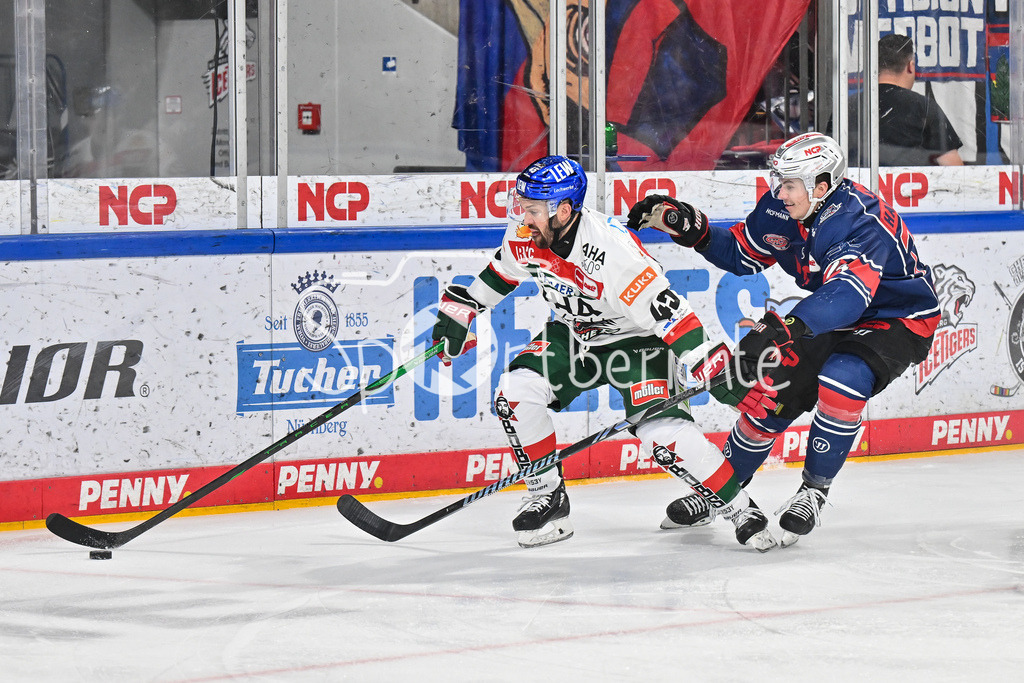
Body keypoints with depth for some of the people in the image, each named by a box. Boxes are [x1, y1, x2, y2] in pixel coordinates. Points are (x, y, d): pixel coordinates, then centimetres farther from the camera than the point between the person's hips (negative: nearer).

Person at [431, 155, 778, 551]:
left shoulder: (613, 250, -36)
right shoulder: (524, 235, -16)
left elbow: (668, 312, -33)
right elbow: (503, 271, 9)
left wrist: (722, 377, -34)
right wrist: (458, 311, 14)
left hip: (636, 340, -6)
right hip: (572, 335, 7)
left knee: (664, 434, -22)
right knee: (515, 393, -14)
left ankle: (740, 511, -5)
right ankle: (547, 497, 3)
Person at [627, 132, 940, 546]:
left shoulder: (862, 221, -34)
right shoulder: (781, 209, -10)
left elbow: (848, 294, -49)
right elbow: (741, 254, 7)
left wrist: (787, 327, -63)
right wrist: (691, 229, -10)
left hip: (898, 321, -7)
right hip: (829, 319, 7)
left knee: (842, 378, -33)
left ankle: (813, 491, -15)